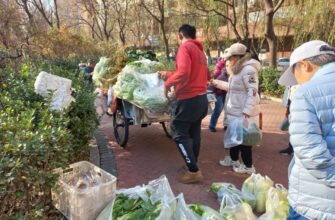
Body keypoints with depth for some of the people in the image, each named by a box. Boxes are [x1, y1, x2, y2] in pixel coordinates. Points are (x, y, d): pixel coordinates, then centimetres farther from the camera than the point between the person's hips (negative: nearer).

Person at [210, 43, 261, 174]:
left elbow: (252, 92, -25)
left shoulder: (248, 70, -19)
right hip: (234, 112, 10)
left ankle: (248, 166, 12)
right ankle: (233, 159, 35)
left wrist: (246, 112, -28)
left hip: (243, 113, -10)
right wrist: (218, 83, 27)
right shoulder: (238, 69, 14)